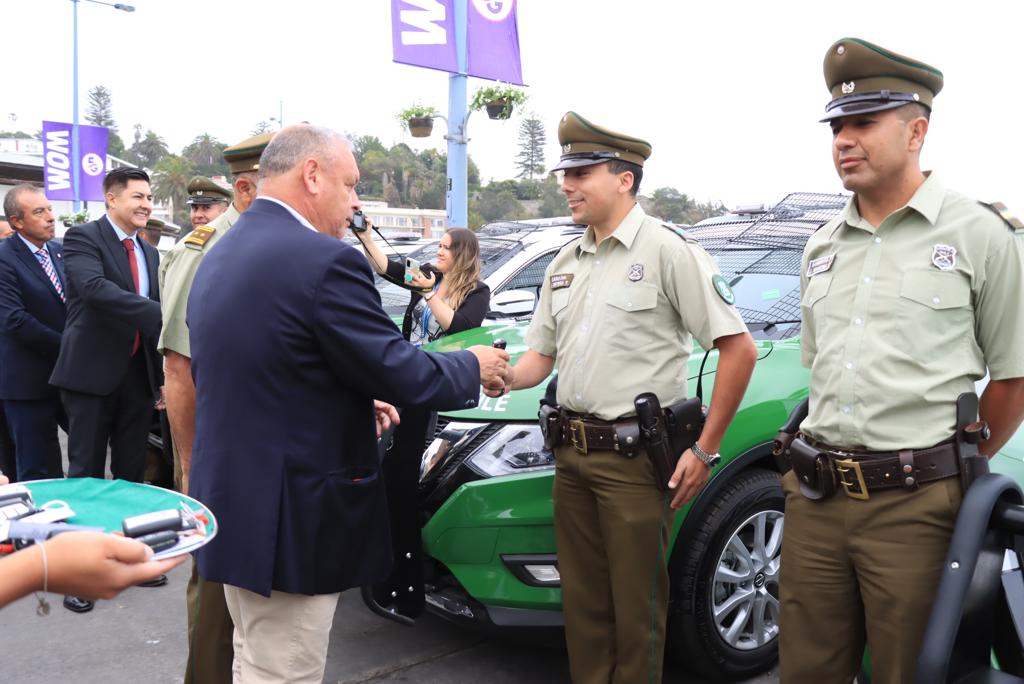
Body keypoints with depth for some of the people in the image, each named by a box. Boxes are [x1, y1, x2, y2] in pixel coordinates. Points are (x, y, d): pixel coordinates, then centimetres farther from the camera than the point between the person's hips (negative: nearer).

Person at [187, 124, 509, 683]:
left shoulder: (220, 256, 9)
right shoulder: (325, 261, -20)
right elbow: (401, 375, -17)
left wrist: (355, 401, 16)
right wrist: (473, 366, 1)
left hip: (232, 501, 9)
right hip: (287, 516, -9)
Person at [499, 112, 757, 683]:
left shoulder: (667, 250, -10)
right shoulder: (565, 263, 13)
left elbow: (739, 349, -12)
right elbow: (541, 358, 16)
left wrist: (706, 450, -13)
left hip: (634, 459, -7)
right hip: (572, 454, 7)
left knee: (636, 609, 6)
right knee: (583, 603, 17)